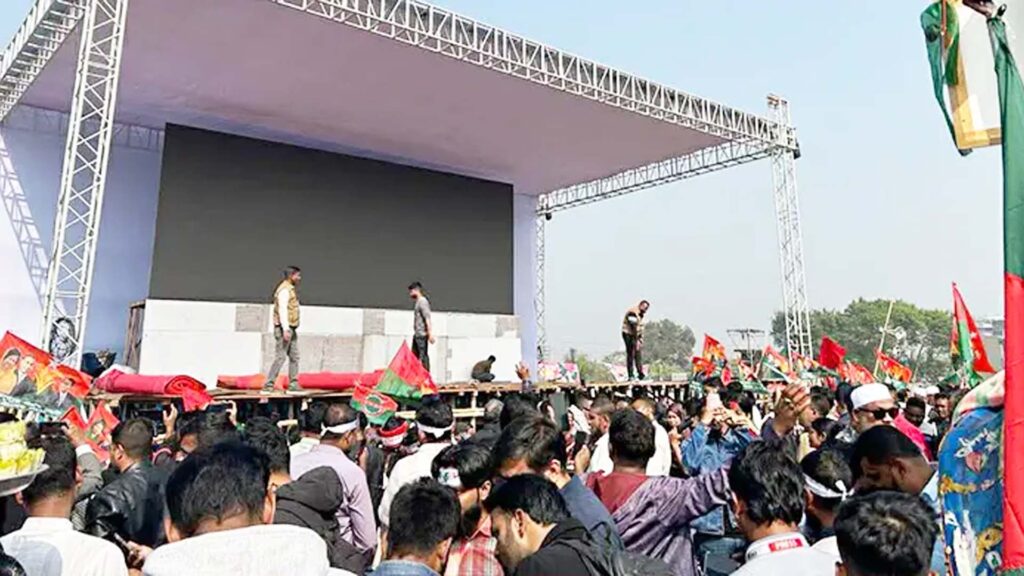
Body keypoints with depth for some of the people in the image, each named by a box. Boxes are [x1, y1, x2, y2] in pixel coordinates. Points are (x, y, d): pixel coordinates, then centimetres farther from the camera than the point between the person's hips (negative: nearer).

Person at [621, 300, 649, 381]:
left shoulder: (641, 314, 12)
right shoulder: (633, 312, -19)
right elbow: (634, 327, -22)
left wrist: (641, 340, 9)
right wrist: (637, 341, -22)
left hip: (635, 335, 9)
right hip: (628, 334, -9)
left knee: (638, 355, 9)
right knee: (631, 354, -8)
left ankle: (641, 374, 14)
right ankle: (630, 375, -5)